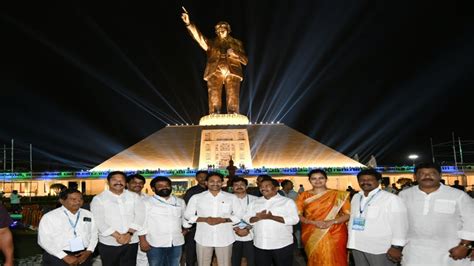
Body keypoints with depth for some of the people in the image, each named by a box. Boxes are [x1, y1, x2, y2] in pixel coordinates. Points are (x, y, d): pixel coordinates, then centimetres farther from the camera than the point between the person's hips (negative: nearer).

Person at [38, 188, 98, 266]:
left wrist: (89, 251, -7)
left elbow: (94, 234, 9)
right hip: (58, 257, -3)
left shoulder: (88, 215, 5)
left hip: (83, 257, 3)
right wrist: (65, 257, -15)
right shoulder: (49, 217, -6)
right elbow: (44, 240, -11)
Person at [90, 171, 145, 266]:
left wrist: (129, 233, -15)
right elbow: (99, 221, -10)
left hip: (131, 241, 2)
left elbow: (140, 216, -2)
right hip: (109, 243, -2)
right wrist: (117, 236, -16)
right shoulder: (98, 199, -2)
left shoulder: (134, 196, 5)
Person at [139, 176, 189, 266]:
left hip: (176, 243, 4)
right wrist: (143, 240, -9)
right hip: (155, 244, -4)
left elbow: (185, 217, 21)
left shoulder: (180, 201, 11)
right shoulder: (147, 202, -3)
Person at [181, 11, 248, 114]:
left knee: (233, 101, -11)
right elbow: (199, 37, 6)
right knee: (214, 101, -11)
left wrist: (235, 53, -4)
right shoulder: (212, 43, 24)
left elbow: (245, 60, 15)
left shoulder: (236, 43, 23)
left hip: (232, 73, 0)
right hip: (215, 73, 1)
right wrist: (189, 24, -9)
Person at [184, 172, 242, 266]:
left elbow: (239, 215, 3)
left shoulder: (232, 197, 4)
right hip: (203, 238, 0)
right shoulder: (196, 197, 4)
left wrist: (223, 220, -14)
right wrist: (205, 219, -13)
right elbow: (188, 215, 3)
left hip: (225, 239, 0)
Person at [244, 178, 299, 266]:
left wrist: (272, 217, -22)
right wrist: (258, 218, -15)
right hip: (260, 245, 4)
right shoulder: (255, 202, 10)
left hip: (282, 245, -3)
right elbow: (246, 218, 6)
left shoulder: (287, 201, -3)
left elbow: (294, 219, -14)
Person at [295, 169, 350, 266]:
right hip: (311, 236, 1)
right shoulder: (304, 196, 3)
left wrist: (331, 222, -17)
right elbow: (297, 215, 0)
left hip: (334, 235, -1)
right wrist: (313, 222, -15)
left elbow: (348, 214, -3)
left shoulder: (339, 195, 0)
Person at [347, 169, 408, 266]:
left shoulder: (391, 198, -9)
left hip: (380, 248, -6)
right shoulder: (356, 197, 10)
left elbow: (399, 224, -12)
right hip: (357, 246, 6)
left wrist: (396, 247, -16)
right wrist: (352, 242, 12)